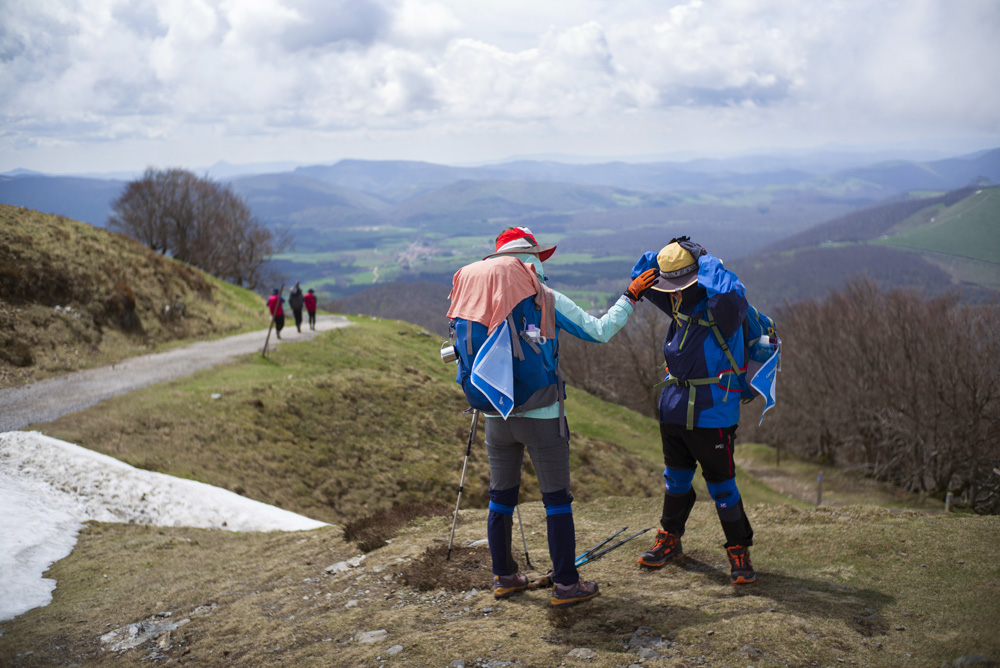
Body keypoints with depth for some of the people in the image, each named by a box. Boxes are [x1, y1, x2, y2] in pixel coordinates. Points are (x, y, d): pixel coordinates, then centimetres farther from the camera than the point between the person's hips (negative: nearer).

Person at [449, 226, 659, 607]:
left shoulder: (483, 300, 3)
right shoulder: (548, 300, -8)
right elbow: (599, 331, -3)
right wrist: (630, 297, 6)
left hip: (497, 415, 4)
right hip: (541, 415, -4)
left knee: (501, 497, 15)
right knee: (557, 500, 4)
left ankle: (504, 578, 25)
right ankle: (565, 585, 9)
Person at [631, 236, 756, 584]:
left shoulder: (722, 309, -16)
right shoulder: (678, 305, 5)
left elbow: (731, 292, -40)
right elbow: (641, 278, 15)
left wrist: (705, 259, -24)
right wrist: (662, 254, -5)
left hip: (711, 415, -7)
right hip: (673, 409, 7)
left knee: (721, 484, 2)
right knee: (676, 478, 20)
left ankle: (739, 551, 17)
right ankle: (669, 539, 37)